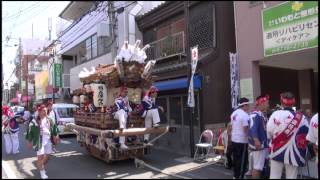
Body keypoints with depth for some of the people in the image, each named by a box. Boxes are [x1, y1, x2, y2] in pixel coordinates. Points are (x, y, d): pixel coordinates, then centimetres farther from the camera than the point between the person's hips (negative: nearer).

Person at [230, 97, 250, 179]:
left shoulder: (234, 113, 8)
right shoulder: (244, 115, -18)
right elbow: (246, 129, -20)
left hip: (234, 139, 8)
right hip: (242, 140, -8)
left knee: (236, 158, 17)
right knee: (242, 160, 2)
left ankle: (235, 176, 26)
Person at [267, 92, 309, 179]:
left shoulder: (276, 114, -10)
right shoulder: (301, 117, -7)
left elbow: (268, 133, -8)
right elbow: (306, 135, -2)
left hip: (277, 151, 0)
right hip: (293, 152, 1)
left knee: (274, 176, 11)